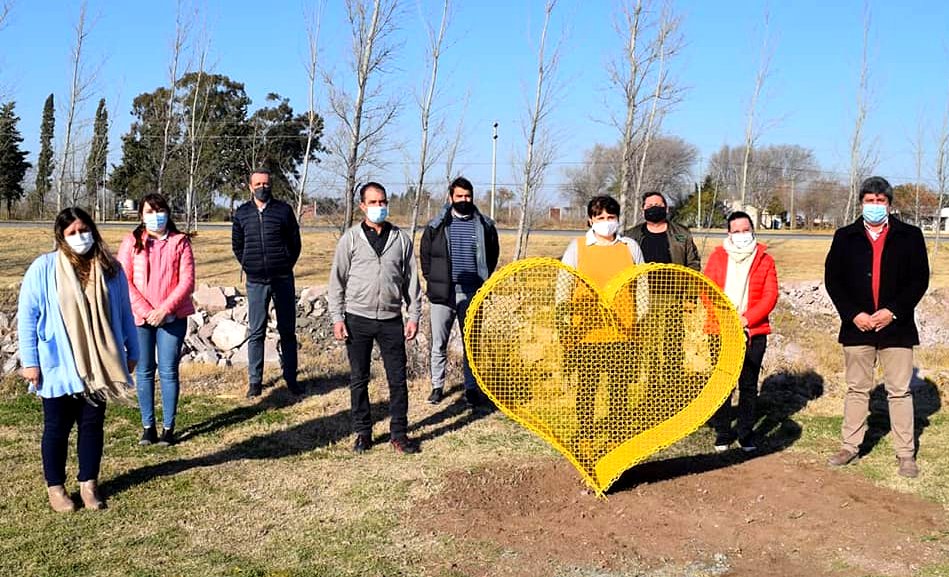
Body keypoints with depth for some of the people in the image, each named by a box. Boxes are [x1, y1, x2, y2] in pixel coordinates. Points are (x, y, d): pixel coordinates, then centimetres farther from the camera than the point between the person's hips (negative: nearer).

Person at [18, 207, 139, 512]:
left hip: (98, 365, 3)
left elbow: (124, 313, 8)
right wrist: (29, 361, -8)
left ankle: (89, 484, 25)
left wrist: (132, 351, 10)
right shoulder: (43, 268, -8)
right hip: (58, 365, -2)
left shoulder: (110, 268, 1)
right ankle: (55, 487, 24)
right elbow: (27, 317, -5)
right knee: (57, 427, 10)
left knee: (93, 424, 11)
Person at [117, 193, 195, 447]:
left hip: (172, 317, -1)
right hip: (140, 317, 1)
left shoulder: (180, 242, 2)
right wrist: (146, 311, -12)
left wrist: (164, 309, -12)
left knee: (168, 371, 1)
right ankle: (147, 426, 17)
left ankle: (168, 427, 10)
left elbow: (187, 281, -3)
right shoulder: (132, 242, 3)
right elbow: (124, 281, -3)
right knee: (144, 372, 7)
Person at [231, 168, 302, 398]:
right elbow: (237, 245, 15)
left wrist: (286, 265, 3)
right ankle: (255, 381, 10)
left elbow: (295, 242, 7)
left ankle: (291, 378, 14)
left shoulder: (284, 210, 2)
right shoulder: (242, 213, 6)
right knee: (256, 332, 3)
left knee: (287, 331, 6)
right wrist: (248, 266, 7)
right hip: (255, 281, 1)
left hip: (283, 279, -1)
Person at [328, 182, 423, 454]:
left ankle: (399, 433, 14)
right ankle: (363, 432, 19)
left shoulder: (401, 239, 6)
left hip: (391, 320, 1)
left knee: (398, 379, 2)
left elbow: (411, 279, 9)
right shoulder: (350, 239, 2)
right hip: (357, 319, -1)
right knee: (359, 380, 7)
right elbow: (337, 280, 3)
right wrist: (337, 317, -3)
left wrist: (414, 316, 3)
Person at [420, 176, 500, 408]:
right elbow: (424, 254, 12)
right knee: (439, 344, 6)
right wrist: (431, 279, 6)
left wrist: (484, 280, 10)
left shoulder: (484, 225, 4)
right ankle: (437, 386, 19)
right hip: (442, 293, 0)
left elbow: (492, 255, 16)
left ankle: (471, 388, 17)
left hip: (472, 295, 0)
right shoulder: (436, 226, 2)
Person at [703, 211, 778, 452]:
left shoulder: (765, 260, 6)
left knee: (749, 385, 6)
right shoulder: (717, 257, 7)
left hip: (754, 332, 0)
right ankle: (723, 433, 14)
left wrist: (746, 319, -13)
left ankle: (746, 434, 17)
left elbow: (770, 296, -1)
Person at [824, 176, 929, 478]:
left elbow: (920, 279, -2)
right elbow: (832, 279, 2)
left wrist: (893, 311, -13)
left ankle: (906, 454, 13)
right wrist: (853, 314, -9)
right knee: (857, 390, 11)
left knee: (899, 391, 4)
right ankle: (850, 447, 20)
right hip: (856, 326, 1)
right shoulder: (845, 237, 4)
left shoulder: (910, 236, 1)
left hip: (896, 326, -1)